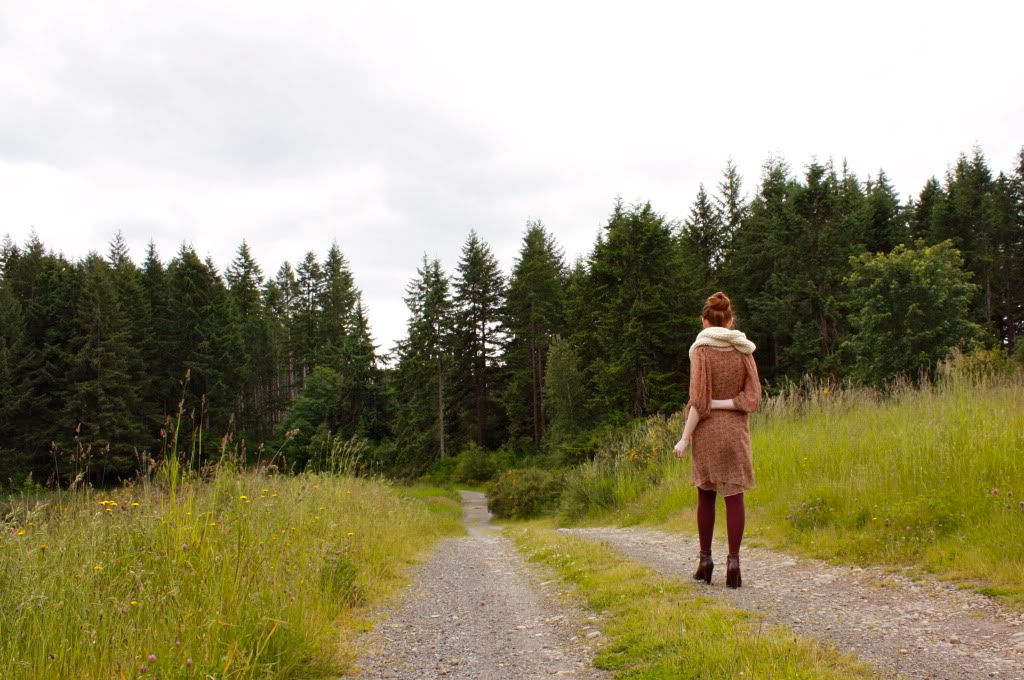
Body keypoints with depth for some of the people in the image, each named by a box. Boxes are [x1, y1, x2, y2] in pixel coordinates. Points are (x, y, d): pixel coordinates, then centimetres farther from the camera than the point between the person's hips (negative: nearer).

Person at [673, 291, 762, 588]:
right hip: (736, 430, 2)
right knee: (734, 496, 3)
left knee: (705, 497, 10)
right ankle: (733, 561, -1)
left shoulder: (701, 350, -8)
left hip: (707, 430, -2)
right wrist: (724, 403, -5)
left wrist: (685, 438, -8)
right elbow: (753, 398, -4)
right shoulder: (744, 351, 2)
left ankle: (705, 561, 16)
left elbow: (699, 400, -13)